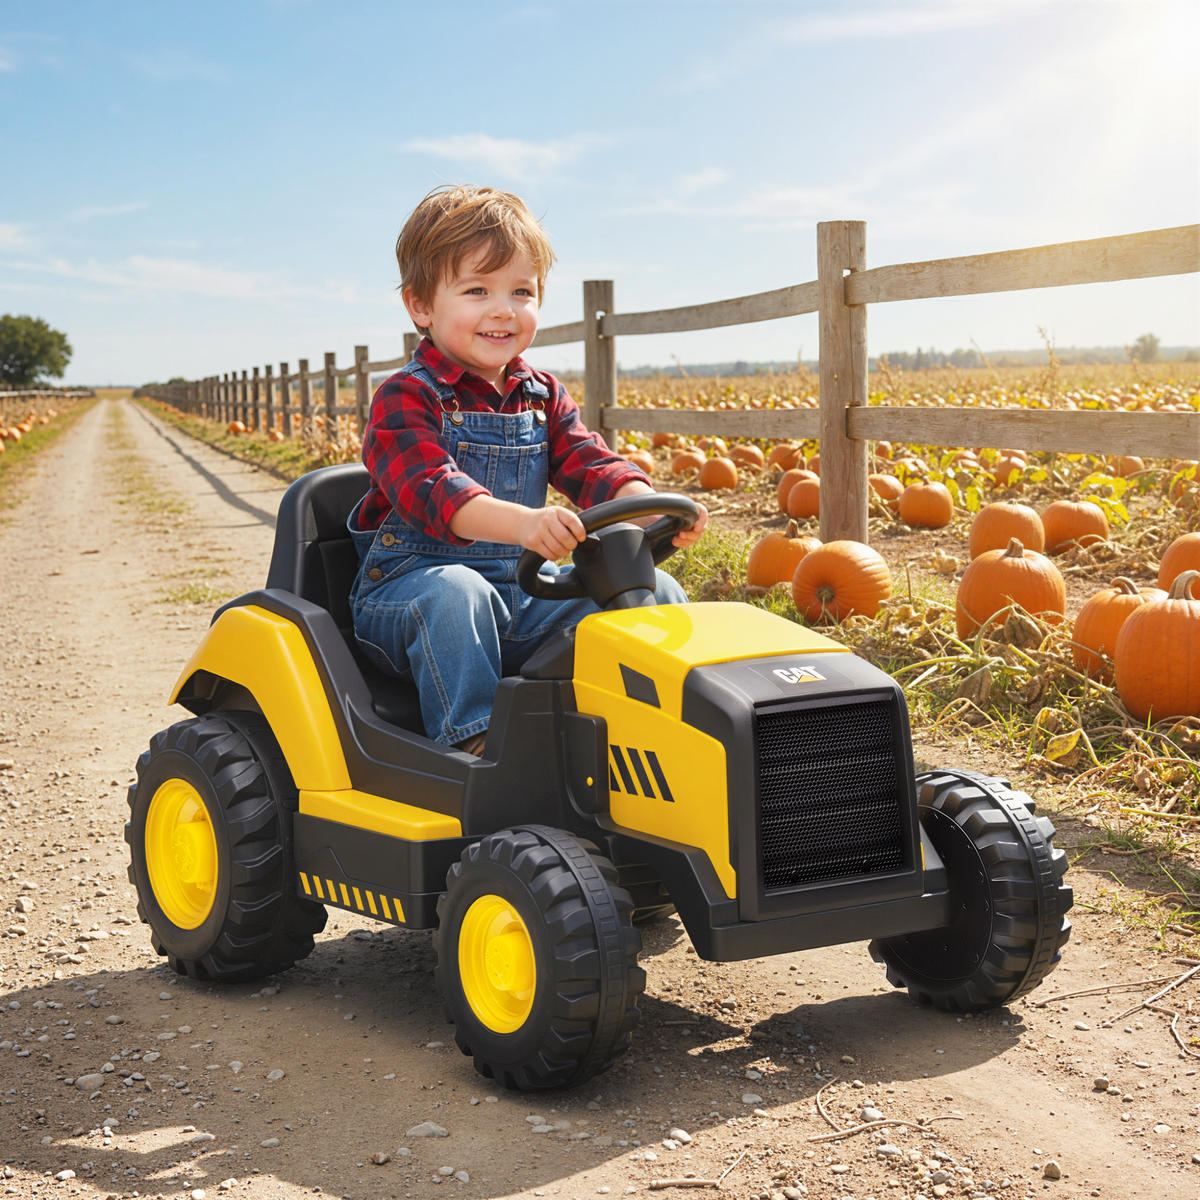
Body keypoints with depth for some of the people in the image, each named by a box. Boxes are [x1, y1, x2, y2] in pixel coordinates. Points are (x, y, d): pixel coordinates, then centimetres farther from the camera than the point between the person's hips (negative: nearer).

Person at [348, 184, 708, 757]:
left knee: (655, 591, -5)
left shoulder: (543, 398, 12)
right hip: (415, 579, -6)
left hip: (522, 587, 6)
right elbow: (431, 491, -27)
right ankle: (470, 740, -33)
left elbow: (592, 466, 1)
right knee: (455, 593, -40)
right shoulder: (405, 399, -11)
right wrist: (522, 522, -46)